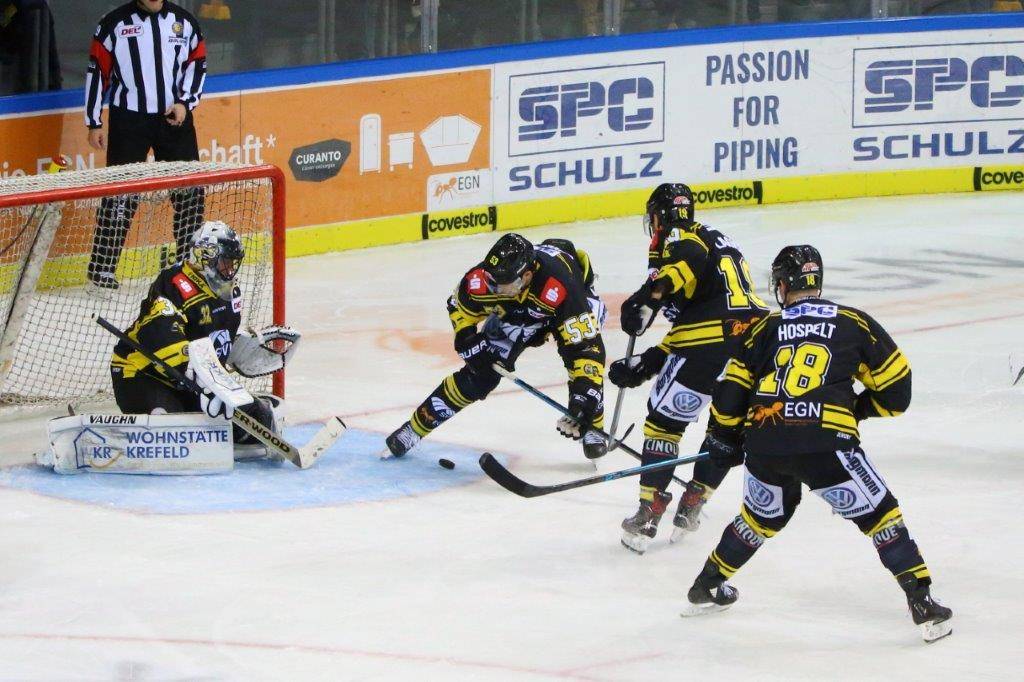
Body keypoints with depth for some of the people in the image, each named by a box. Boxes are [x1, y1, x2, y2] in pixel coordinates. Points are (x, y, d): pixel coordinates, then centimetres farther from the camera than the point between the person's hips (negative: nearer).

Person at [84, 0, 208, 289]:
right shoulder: (114, 24, -4)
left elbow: (197, 64, 12)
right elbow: (97, 72, -2)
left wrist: (185, 102, -3)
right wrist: (94, 122, -3)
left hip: (175, 117, 4)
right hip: (128, 120, -3)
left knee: (189, 189, 5)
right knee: (121, 192, -6)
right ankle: (102, 266, 0)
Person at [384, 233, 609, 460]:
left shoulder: (561, 288, -47)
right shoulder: (482, 279, -34)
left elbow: (583, 344, -45)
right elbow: (460, 306, -9)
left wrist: (584, 392, -51)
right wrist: (468, 342, -16)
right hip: (515, 312, 3)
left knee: (586, 345, -30)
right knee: (479, 373, -5)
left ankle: (592, 427, -10)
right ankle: (416, 426, 7)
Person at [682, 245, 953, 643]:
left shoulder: (766, 329, 17)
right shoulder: (854, 323, 12)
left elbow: (731, 393, 16)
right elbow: (895, 387, 15)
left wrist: (723, 438, 31)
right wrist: (858, 408, 32)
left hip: (764, 443, 3)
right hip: (824, 442, -3)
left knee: (762, 517, 30)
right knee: (880, 515, 6)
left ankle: (707, 587, 39)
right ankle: (922, 603, -4)